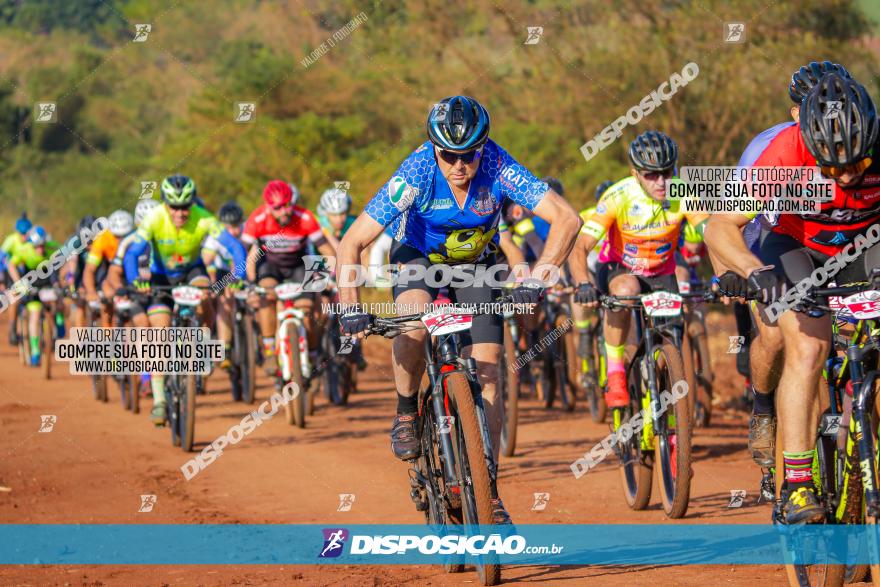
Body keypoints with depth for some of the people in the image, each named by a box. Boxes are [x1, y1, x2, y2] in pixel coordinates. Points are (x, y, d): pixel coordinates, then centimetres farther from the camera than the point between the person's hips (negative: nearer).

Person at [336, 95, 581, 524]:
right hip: (419, 257, -1)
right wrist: (350, 307, -41)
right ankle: (406, 412, -10)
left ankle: (487, 489, 0)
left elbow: (566, 219, -32)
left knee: (486, 374, -10)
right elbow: (352, 243, -29)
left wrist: (536, 280, -44)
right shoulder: (416, 174, -32)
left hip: (476, 265, 1)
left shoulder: (498, 169, -29)